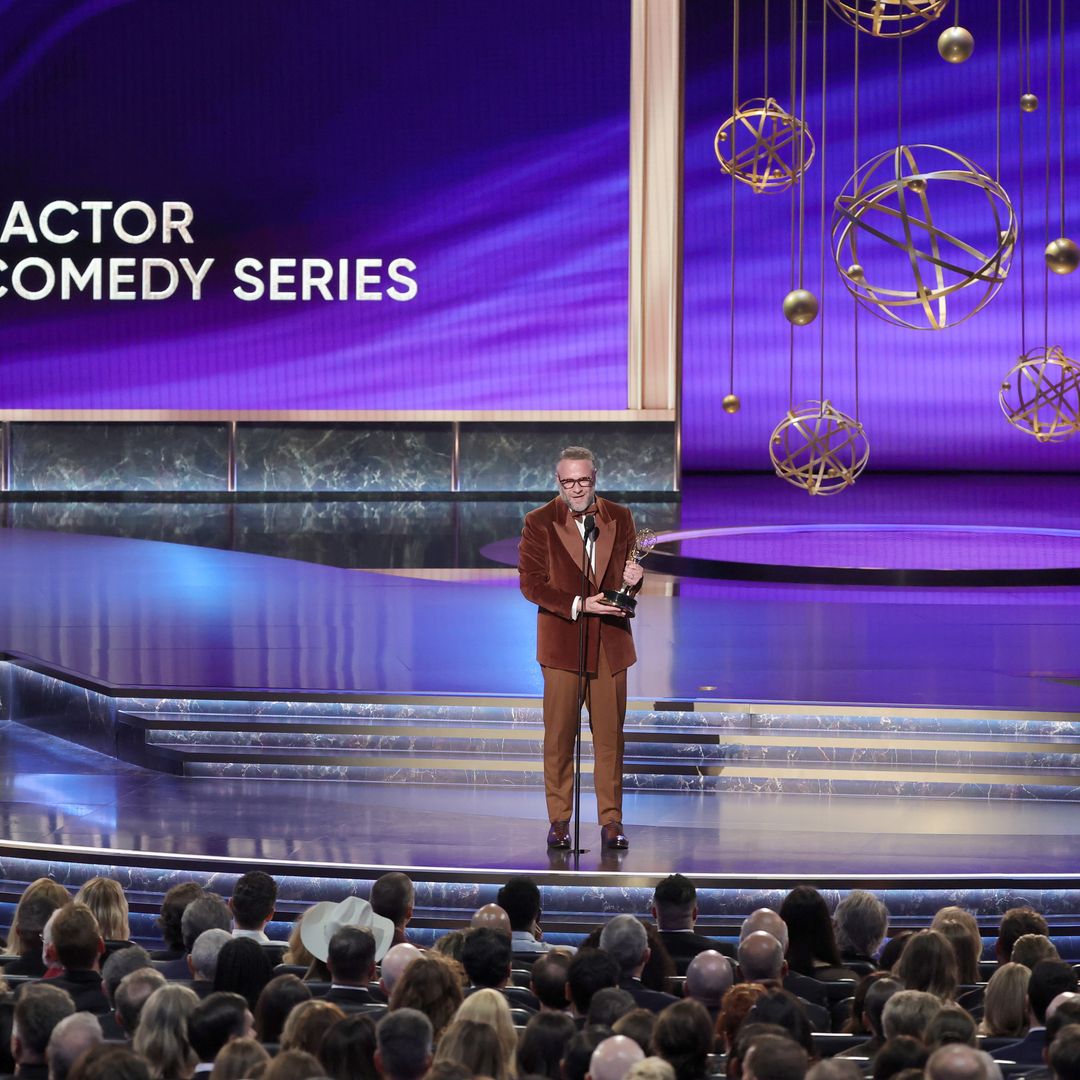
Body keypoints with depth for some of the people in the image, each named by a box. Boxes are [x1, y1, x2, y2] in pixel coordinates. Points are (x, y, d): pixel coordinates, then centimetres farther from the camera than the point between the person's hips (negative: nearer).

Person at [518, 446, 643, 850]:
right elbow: (531, 585, -6)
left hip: (610, 642, 2)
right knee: (559, 735, 2)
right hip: (562, 641, -2)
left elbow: (627, 575, 13)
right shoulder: (539, 522, -3)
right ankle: (559, 820, 11)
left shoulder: (619, 518, 6)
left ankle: (611, 820, 10)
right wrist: (580, 605, -17)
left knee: (610, 735, 4)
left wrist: (631, 580, -12)